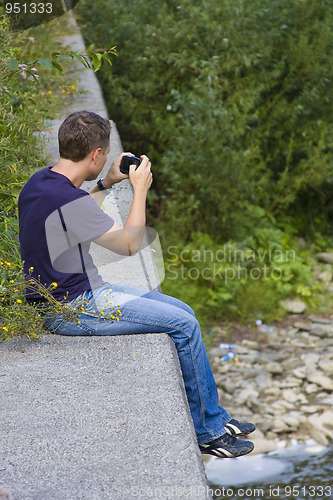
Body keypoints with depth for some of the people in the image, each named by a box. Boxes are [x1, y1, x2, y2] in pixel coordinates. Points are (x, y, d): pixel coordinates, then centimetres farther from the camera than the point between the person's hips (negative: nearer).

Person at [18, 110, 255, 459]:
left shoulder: (40, 182, 5)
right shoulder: (69, 200, -26)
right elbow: (130, 245, -16)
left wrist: (106, 184, 18)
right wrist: (140, 189, -5)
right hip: (73, 310, -10)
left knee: (182, 312, 11)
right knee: (183, 324, -8)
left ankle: (214, 419, 17)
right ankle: (208, 433, 6)